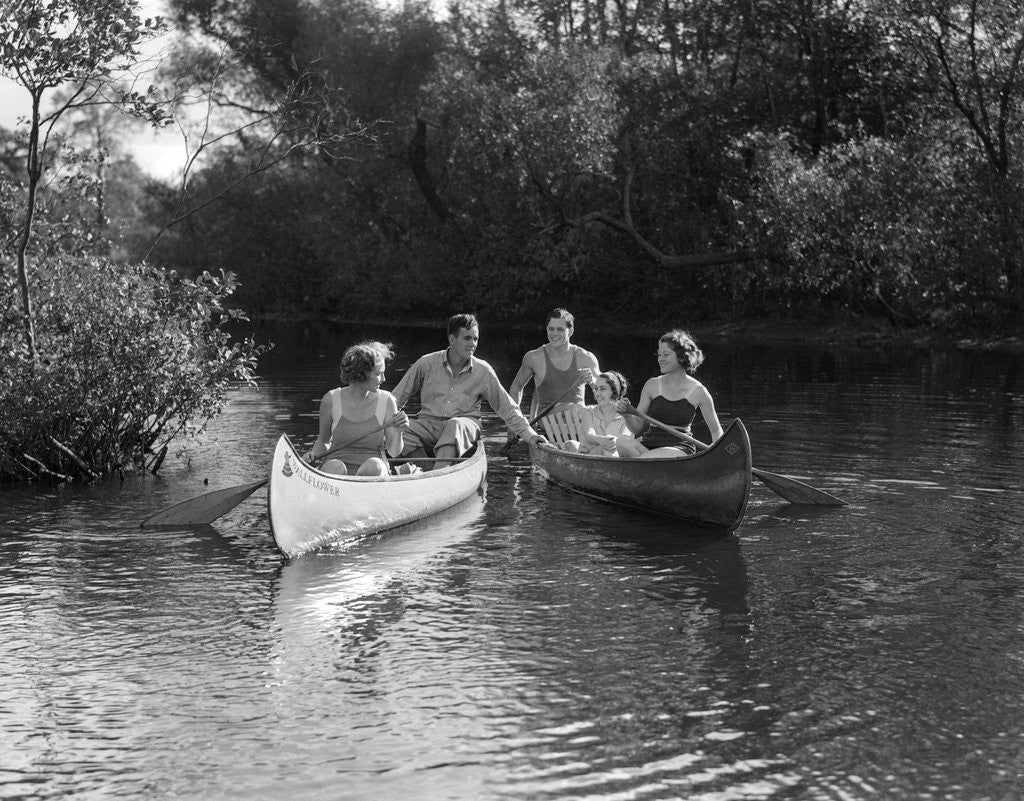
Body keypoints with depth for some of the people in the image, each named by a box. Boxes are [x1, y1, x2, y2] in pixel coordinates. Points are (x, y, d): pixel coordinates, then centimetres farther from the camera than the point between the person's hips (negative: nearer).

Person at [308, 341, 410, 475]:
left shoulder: (386, 401, -2)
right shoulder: (331, 400, -3)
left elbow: (393, 452, 1)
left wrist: (398, 433, -19)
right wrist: (313, 455, -6)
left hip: (375, 474, 0)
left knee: (373, 465, -35)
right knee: (335, 467, -36)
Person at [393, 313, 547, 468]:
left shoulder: (483, 372, 3)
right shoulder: (427, 364, 1)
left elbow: (507, 408, 9)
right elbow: (397, 397, 8)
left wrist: (530, 435, 3)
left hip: (465, 426, -1)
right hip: (428, 423, 1)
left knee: (455, 426, -38)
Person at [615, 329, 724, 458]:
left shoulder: (698, 391, 0)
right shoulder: (652, 386, 6)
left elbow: (716, 431, 11)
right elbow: (637, 427, 9)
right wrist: (627, 413, -12)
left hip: (680, 449, -4)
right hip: (648, 445, 4)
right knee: (623, 445, -31)